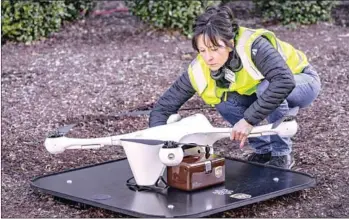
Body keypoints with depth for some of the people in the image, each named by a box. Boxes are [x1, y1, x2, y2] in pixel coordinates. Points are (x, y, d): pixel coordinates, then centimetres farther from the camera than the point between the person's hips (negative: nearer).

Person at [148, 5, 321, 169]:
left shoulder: (253, 46, -38)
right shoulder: (199, 71, -22)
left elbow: (284, 81, -51)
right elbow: (164, 106, -18)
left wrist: (249, 119, -50)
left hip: (303, 82, -5)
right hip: (261, 92, 5)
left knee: (267, 87, -34)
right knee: (224, 103, -20)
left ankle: (282, 154, -15)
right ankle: (264, 150, -1)